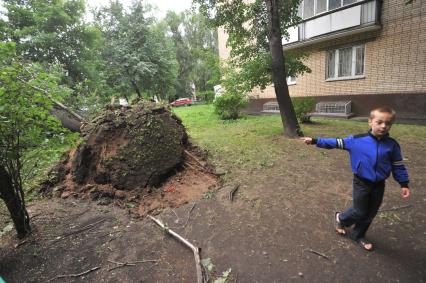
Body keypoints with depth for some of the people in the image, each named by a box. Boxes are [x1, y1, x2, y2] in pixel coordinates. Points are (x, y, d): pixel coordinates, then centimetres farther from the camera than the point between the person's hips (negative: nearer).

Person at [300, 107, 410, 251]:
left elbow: (398, 166, 3)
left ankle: (357, 235, 37)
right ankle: (340, 218, 37)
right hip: (361, 183, -3)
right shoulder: (357, 140, -14)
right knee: (360, 212, 6)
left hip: (379, 185, 3)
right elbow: (336, 143, -11)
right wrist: (315, 141, -14)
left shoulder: (392, 145, -6)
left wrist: (404, 184, 3)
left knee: (370, 214, 15)